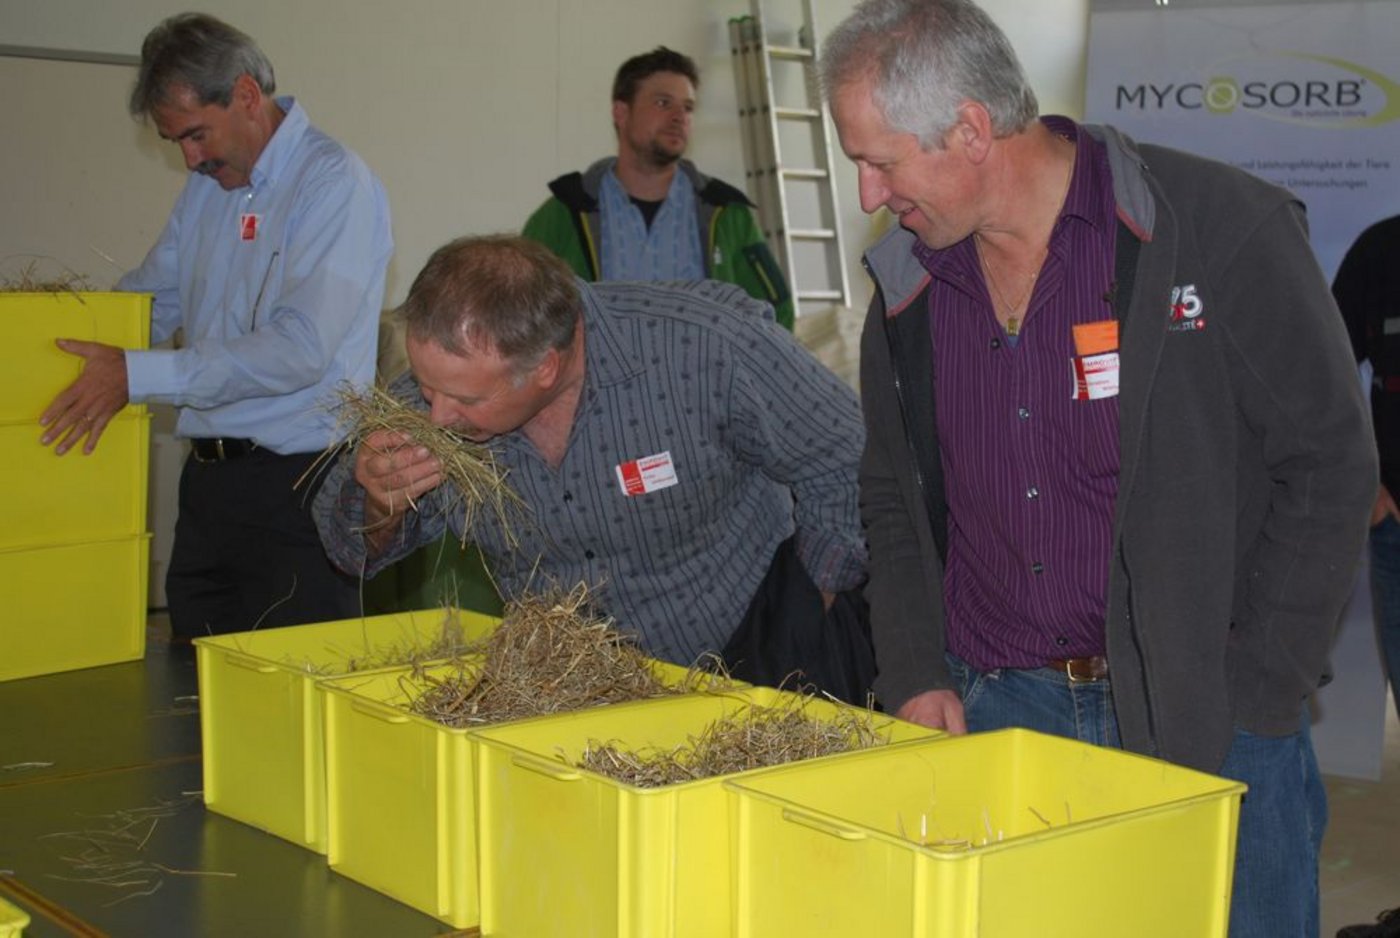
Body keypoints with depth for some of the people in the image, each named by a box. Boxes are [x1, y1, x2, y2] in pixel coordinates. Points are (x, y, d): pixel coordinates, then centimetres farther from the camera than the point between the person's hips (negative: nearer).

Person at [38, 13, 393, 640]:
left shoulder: (335, 183, -12)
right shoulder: (206, 187, 15)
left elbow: (302, 349, -21)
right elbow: (150, 299, 22)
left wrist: (137, 376, -20)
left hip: (297, 487, -7)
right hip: (209, 480, 7)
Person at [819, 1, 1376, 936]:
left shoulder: (1220, 227, -10)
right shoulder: (907, 288, 6)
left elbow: (1330, 466, -8)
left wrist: (1250, 701, -10)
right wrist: (916, 678, 4)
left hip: (1207, 722, -4)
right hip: (989, 714, 4)